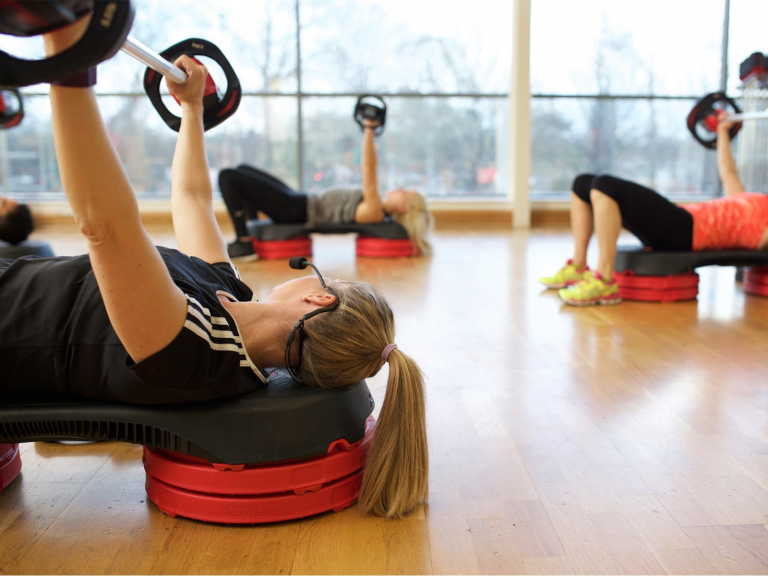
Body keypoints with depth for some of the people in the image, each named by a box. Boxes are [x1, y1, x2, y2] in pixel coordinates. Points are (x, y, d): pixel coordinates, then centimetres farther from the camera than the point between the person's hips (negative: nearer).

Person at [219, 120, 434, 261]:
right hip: (299, 202, 10)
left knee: (227, 177, -12)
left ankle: (244, 244, -7)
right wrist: (367, 132, 15)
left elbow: (369, 169, -26)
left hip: (292, 211, -10)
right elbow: (367, 169, 18)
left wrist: (369, 129, -26)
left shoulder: (374, 211, -21)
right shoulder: (376, 205, 6)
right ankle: (253, 234, 18)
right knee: (243, 170, 24)